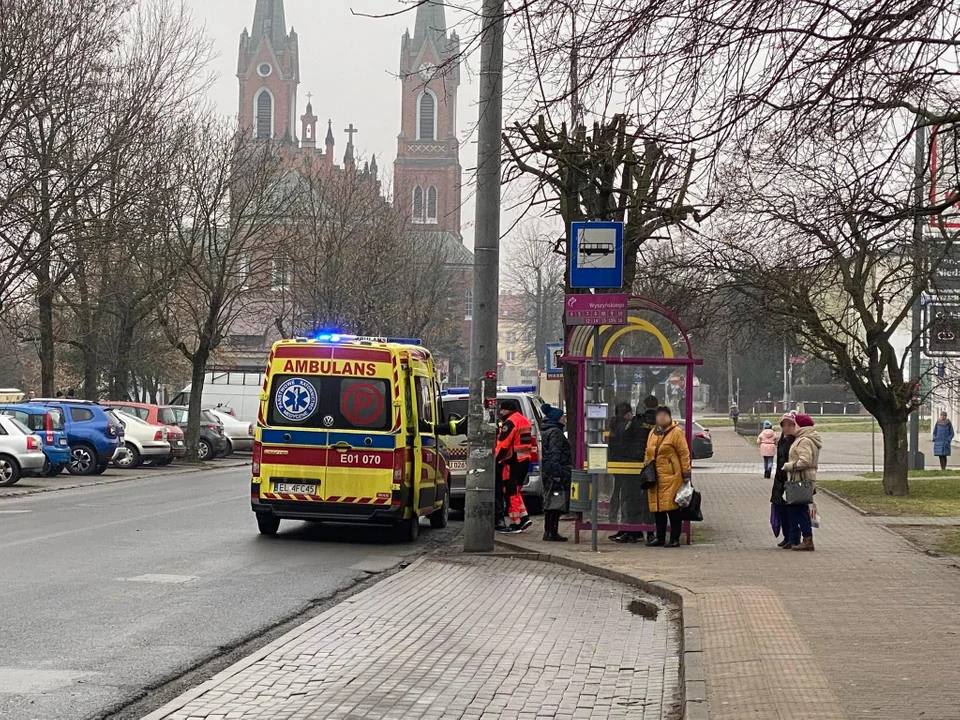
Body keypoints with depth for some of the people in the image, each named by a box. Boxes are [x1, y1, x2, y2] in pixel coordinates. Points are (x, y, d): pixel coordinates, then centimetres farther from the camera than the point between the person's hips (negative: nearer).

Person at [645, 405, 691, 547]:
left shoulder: (676, 432, -3)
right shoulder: (653, 433, 17)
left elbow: (684, 454, -6)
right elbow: (648, 453, 25)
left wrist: (686, 474, -10)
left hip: (671, 477, -6)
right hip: (655, 477, 7)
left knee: (672, 508, -5)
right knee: (658, 508, 9)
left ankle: (675, 539, 0)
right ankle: (660, 537, 17)